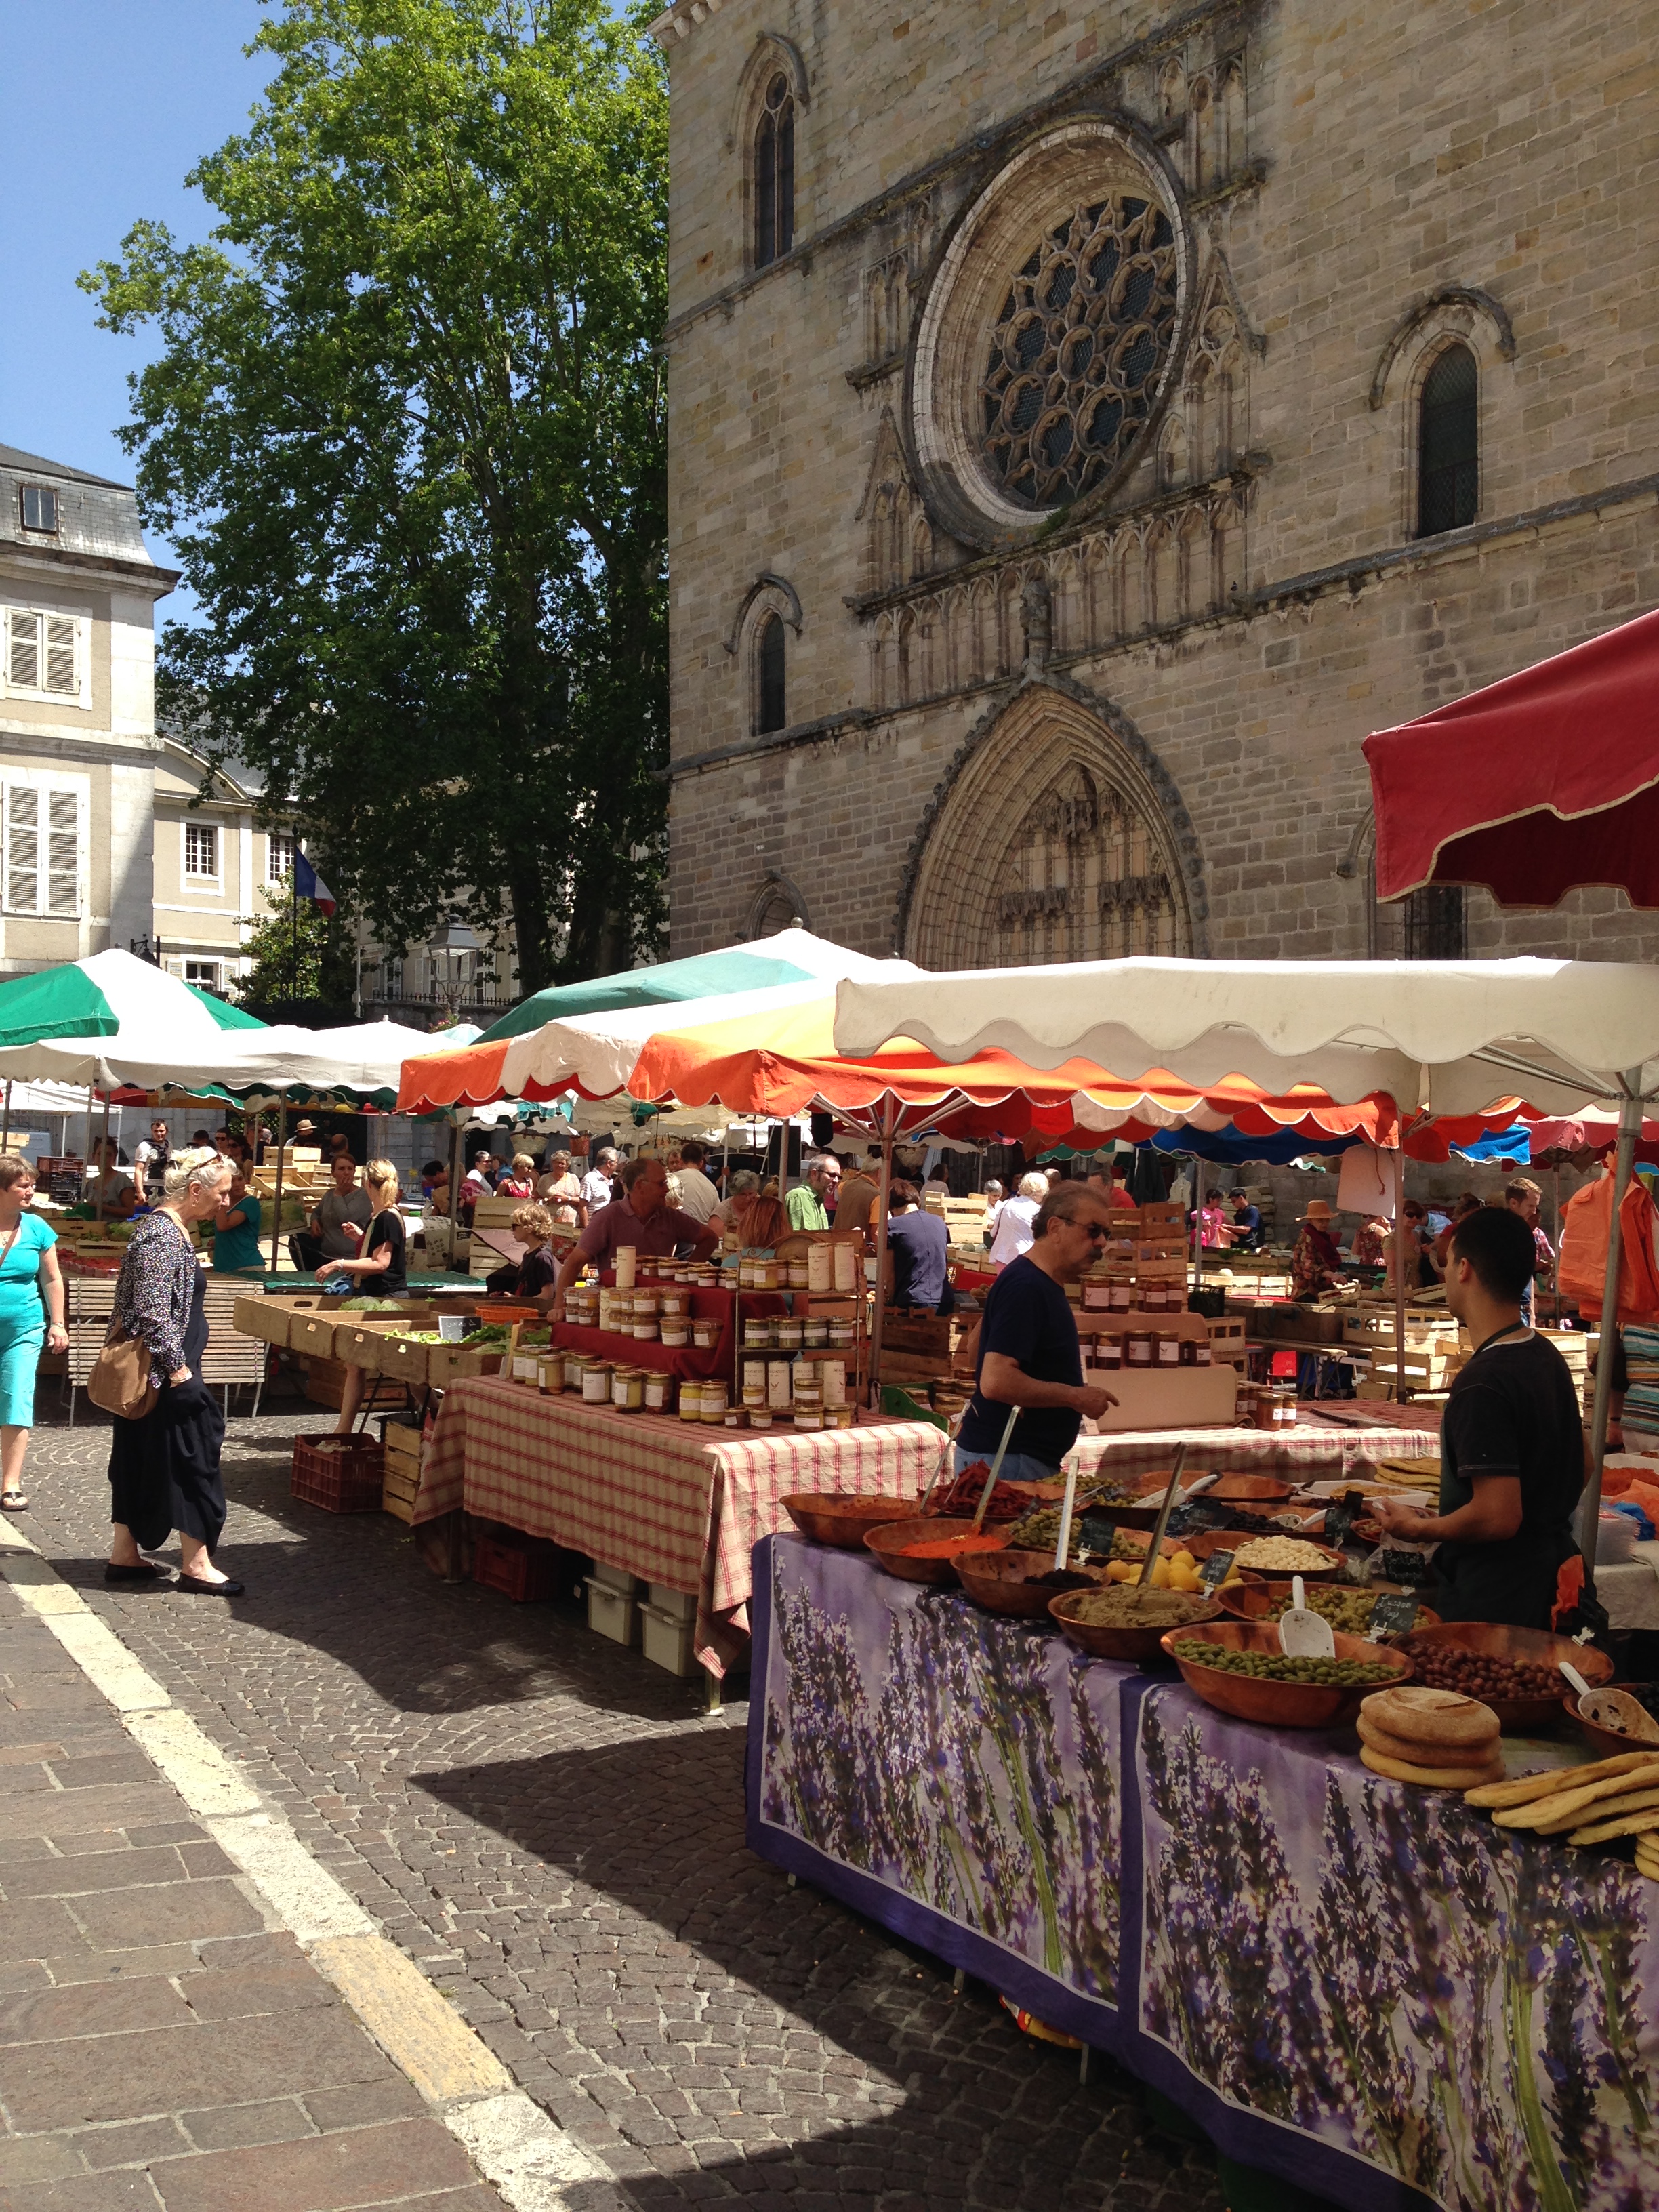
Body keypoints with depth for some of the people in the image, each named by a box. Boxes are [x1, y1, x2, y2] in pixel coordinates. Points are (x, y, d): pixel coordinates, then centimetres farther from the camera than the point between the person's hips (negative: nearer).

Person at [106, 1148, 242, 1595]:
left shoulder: (170, 1228, 12)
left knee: (139, 1458, 14)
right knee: (192, 1455, -3)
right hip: (166, 1373, -10)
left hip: (151, 1373, 10)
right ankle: (196, 1565, 3)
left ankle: (124, 1555, 22)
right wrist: (178, 1368, -20)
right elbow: (153, 1312, -24)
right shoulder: (162, 1235, -20)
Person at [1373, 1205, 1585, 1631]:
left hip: (1493, 1600, -9)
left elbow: (1498, 1517, -27)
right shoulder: (1547, 1356, 5)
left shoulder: (1482, 1383, -25)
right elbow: (1581, 1465, 17)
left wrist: (1417, 1528, -12)